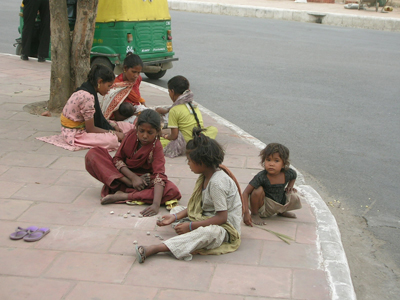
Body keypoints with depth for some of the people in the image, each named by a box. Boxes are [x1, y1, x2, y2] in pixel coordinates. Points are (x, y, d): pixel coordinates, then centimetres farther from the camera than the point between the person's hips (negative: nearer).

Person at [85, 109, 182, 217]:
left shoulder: (156, 147, -19)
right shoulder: (132, 135, -10)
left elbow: (159, 175, -31)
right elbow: (117, 159, -6)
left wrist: (156, 204, -46)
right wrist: (133, 178, -24)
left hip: (145, 182, -2)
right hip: (123, 175, 2)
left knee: (173, 192, -33)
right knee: (92, 154, -17)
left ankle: (123, 196, -35)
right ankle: (128, 184, -25)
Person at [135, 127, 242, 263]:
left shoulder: (217, 182, -24)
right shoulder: (204, 177, 7)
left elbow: (222, 217, -26)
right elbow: (195, 206, 11)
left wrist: (191, 226, -25)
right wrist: (175, 217, -2)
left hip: (225, 227, -11)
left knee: (209, 232, -42)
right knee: (176, 209, 11)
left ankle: (155, 248, -49)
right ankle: (193, 239, -20)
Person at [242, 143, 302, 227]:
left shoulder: (288, 173, -14)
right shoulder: (261, 177, -29)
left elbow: (293, 176, 15)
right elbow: (246, 193, -28)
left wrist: (290, 187, -3)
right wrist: (246, 212, -37)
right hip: (262, 207, -5)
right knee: (258, 190, -32)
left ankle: (282, 211, 19)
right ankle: (254, 214, -7)